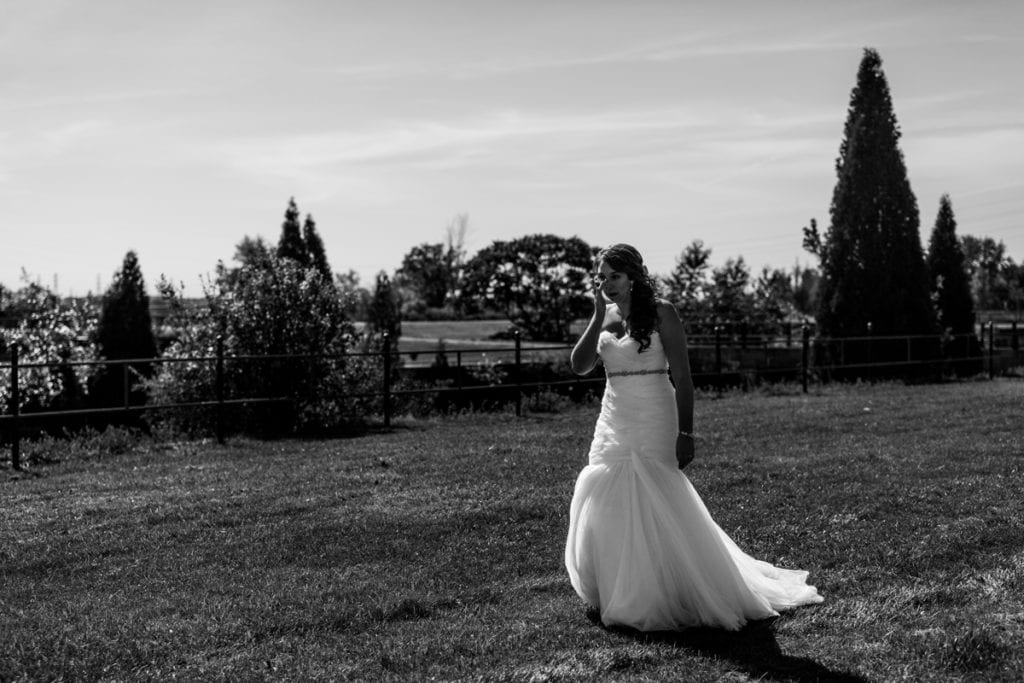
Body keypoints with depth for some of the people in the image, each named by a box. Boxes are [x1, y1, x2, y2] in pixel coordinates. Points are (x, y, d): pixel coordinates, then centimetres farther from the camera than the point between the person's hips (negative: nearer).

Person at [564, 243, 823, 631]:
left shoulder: (660, 313, -8)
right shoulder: (604, 317, 8)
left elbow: (682, 377, -10)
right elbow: (579, 366, -1)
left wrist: (685, 434, -16)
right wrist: (599, 316, -8)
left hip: (653, 424, -5)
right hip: (612, 424, 6)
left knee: (657, 513, -5)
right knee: (607, 511, 6)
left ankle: (667, 600, 9)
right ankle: (621, 597, 23)